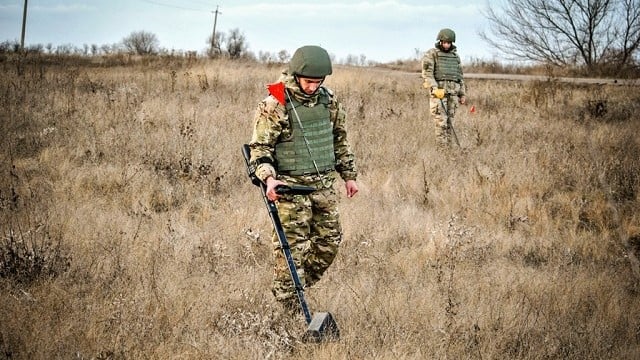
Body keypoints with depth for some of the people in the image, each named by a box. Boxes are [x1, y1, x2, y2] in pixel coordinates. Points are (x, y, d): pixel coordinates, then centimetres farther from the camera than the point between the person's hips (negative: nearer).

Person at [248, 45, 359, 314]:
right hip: (291, 186, -6)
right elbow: (259, 147, -11)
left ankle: (298, 287, 29)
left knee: (329, 241, 11)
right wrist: (268, 177, -27)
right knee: (291, 248, -5)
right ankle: (289, 307, 5)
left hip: (324, 184, 6)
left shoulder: (329, 101, 5)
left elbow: (340, 139, 18)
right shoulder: (274, 105, -13)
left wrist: (349, 175, 19)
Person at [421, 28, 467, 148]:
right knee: (441, 120, -12)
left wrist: (463, 94, 11)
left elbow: (459, 76, 17)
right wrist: (434, 89, -24)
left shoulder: (455, 56, 15)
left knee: (449, 120, 4)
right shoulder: (431, 54, -2)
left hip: (452, 91, 5)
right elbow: (427, 73, -12)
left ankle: (447, 146, 8)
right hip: (438, 90, -5)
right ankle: (441, 147, -12)